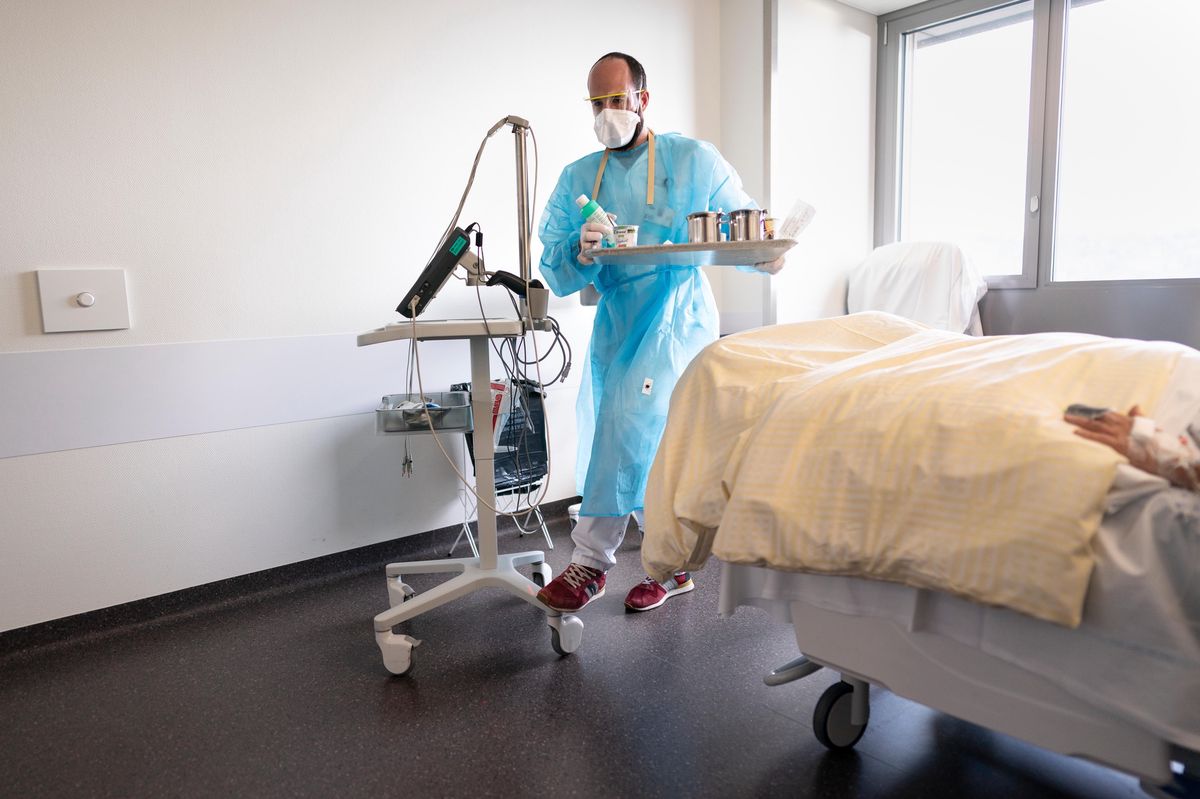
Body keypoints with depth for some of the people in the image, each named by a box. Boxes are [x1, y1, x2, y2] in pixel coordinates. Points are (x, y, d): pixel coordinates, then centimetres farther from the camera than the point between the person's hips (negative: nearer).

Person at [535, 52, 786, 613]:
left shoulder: (695, 161, 1)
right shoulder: (577, 179, 9)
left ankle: (590, 563, -5)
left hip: (677, 320, -4)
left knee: (630, 428, -19)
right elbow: (555, 276, 2)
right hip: (614, 325, 5)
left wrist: (764, 255, -21)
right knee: (655, 448, 8)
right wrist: (581, 253, -20)